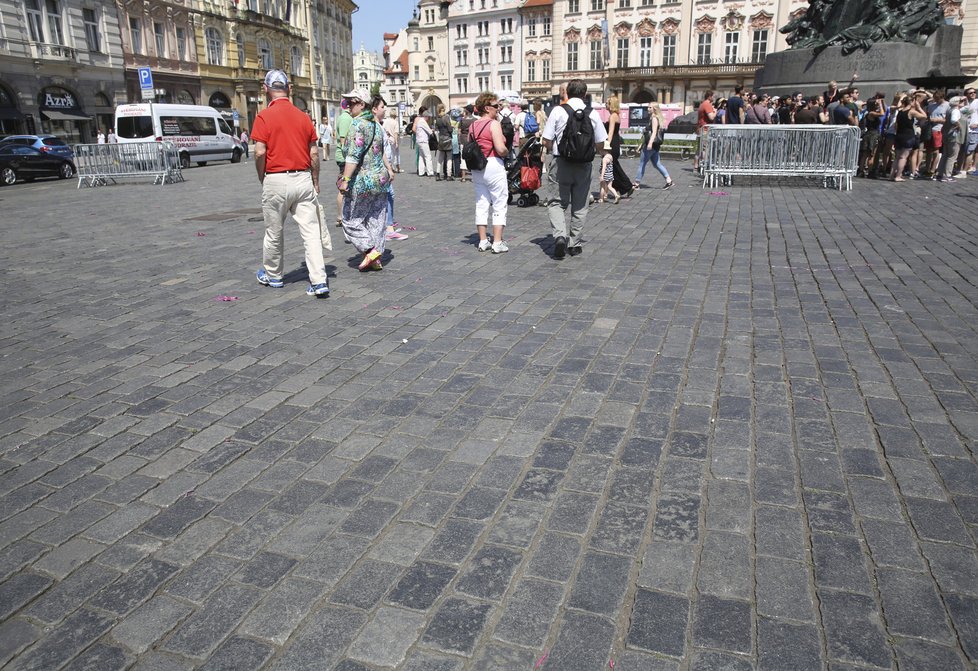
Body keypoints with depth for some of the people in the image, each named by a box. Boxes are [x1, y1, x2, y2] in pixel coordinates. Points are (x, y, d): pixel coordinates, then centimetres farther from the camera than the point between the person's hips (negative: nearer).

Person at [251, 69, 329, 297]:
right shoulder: (303, 116, 6)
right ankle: (319, 281, -7)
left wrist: (262, 179, 4)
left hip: (276, 180, -3)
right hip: (303, 178, 3)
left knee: (274, 233, 13)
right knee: (311, 231, 0)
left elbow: (260, 152, -12)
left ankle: (273, 275, 30)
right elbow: (314, 153, 6)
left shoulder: (264, 116, -7)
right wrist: (315, 183, 15)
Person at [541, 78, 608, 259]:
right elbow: (600, 145, 3)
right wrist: (603, 153, 26)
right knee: (580, 206, 13)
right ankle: (574, 244, 18)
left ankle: (560, 235, -16)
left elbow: (547, 142, -6)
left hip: (562, 163, -2)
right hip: (584, 165, 2)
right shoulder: (593, 114, 0)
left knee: (557, 203, 6)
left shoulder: (558, 111, -6)